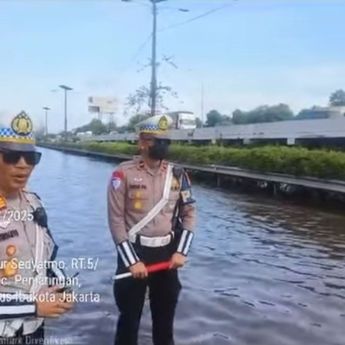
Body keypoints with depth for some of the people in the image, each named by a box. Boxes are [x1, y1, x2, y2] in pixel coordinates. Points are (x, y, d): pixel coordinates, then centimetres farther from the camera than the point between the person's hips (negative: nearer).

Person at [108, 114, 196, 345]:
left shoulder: (178, 175, 2)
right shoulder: (124, 174, -11)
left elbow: (189, 213, 6)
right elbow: (116, 220, -11)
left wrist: (181, 251, -3)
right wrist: (131, 261, -14)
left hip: (168, 254, 4)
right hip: (134, 254, -3)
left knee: (165, 315, 18)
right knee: (130, 316, 9)